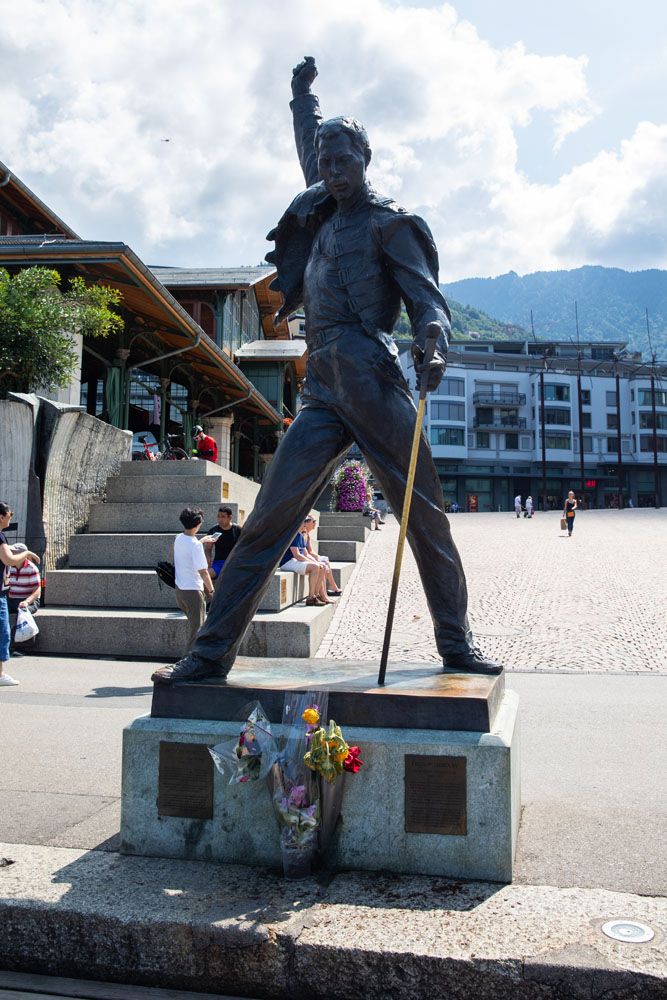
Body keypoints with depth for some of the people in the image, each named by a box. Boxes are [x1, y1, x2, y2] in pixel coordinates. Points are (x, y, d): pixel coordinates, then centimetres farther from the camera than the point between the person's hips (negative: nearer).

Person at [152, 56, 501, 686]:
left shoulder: (387, 223, 4)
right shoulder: (322, 210, 22)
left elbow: (427, 298, -6)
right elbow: (311, 145, 43)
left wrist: (432, 346, -27)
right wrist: (302, 92, 55)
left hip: (374, 385, -5)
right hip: (322, 392, 5)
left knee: (426, 518, -1)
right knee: (267, 521, -5)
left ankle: (456, 645, 13)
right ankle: (211, 652, -6)